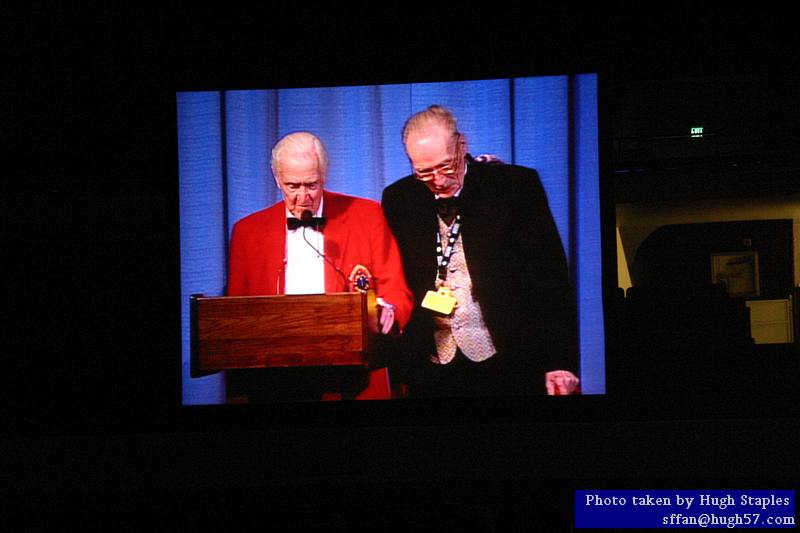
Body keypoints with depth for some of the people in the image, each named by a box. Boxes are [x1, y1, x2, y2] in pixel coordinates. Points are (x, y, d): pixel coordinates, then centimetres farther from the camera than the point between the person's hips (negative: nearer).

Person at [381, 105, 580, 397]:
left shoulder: (517, 185, -4)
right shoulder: (398, 200, 6)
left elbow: (551, 280, -6)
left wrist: (561, 362, -11)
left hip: (509, 363, -3)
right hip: (430, 369, 3)